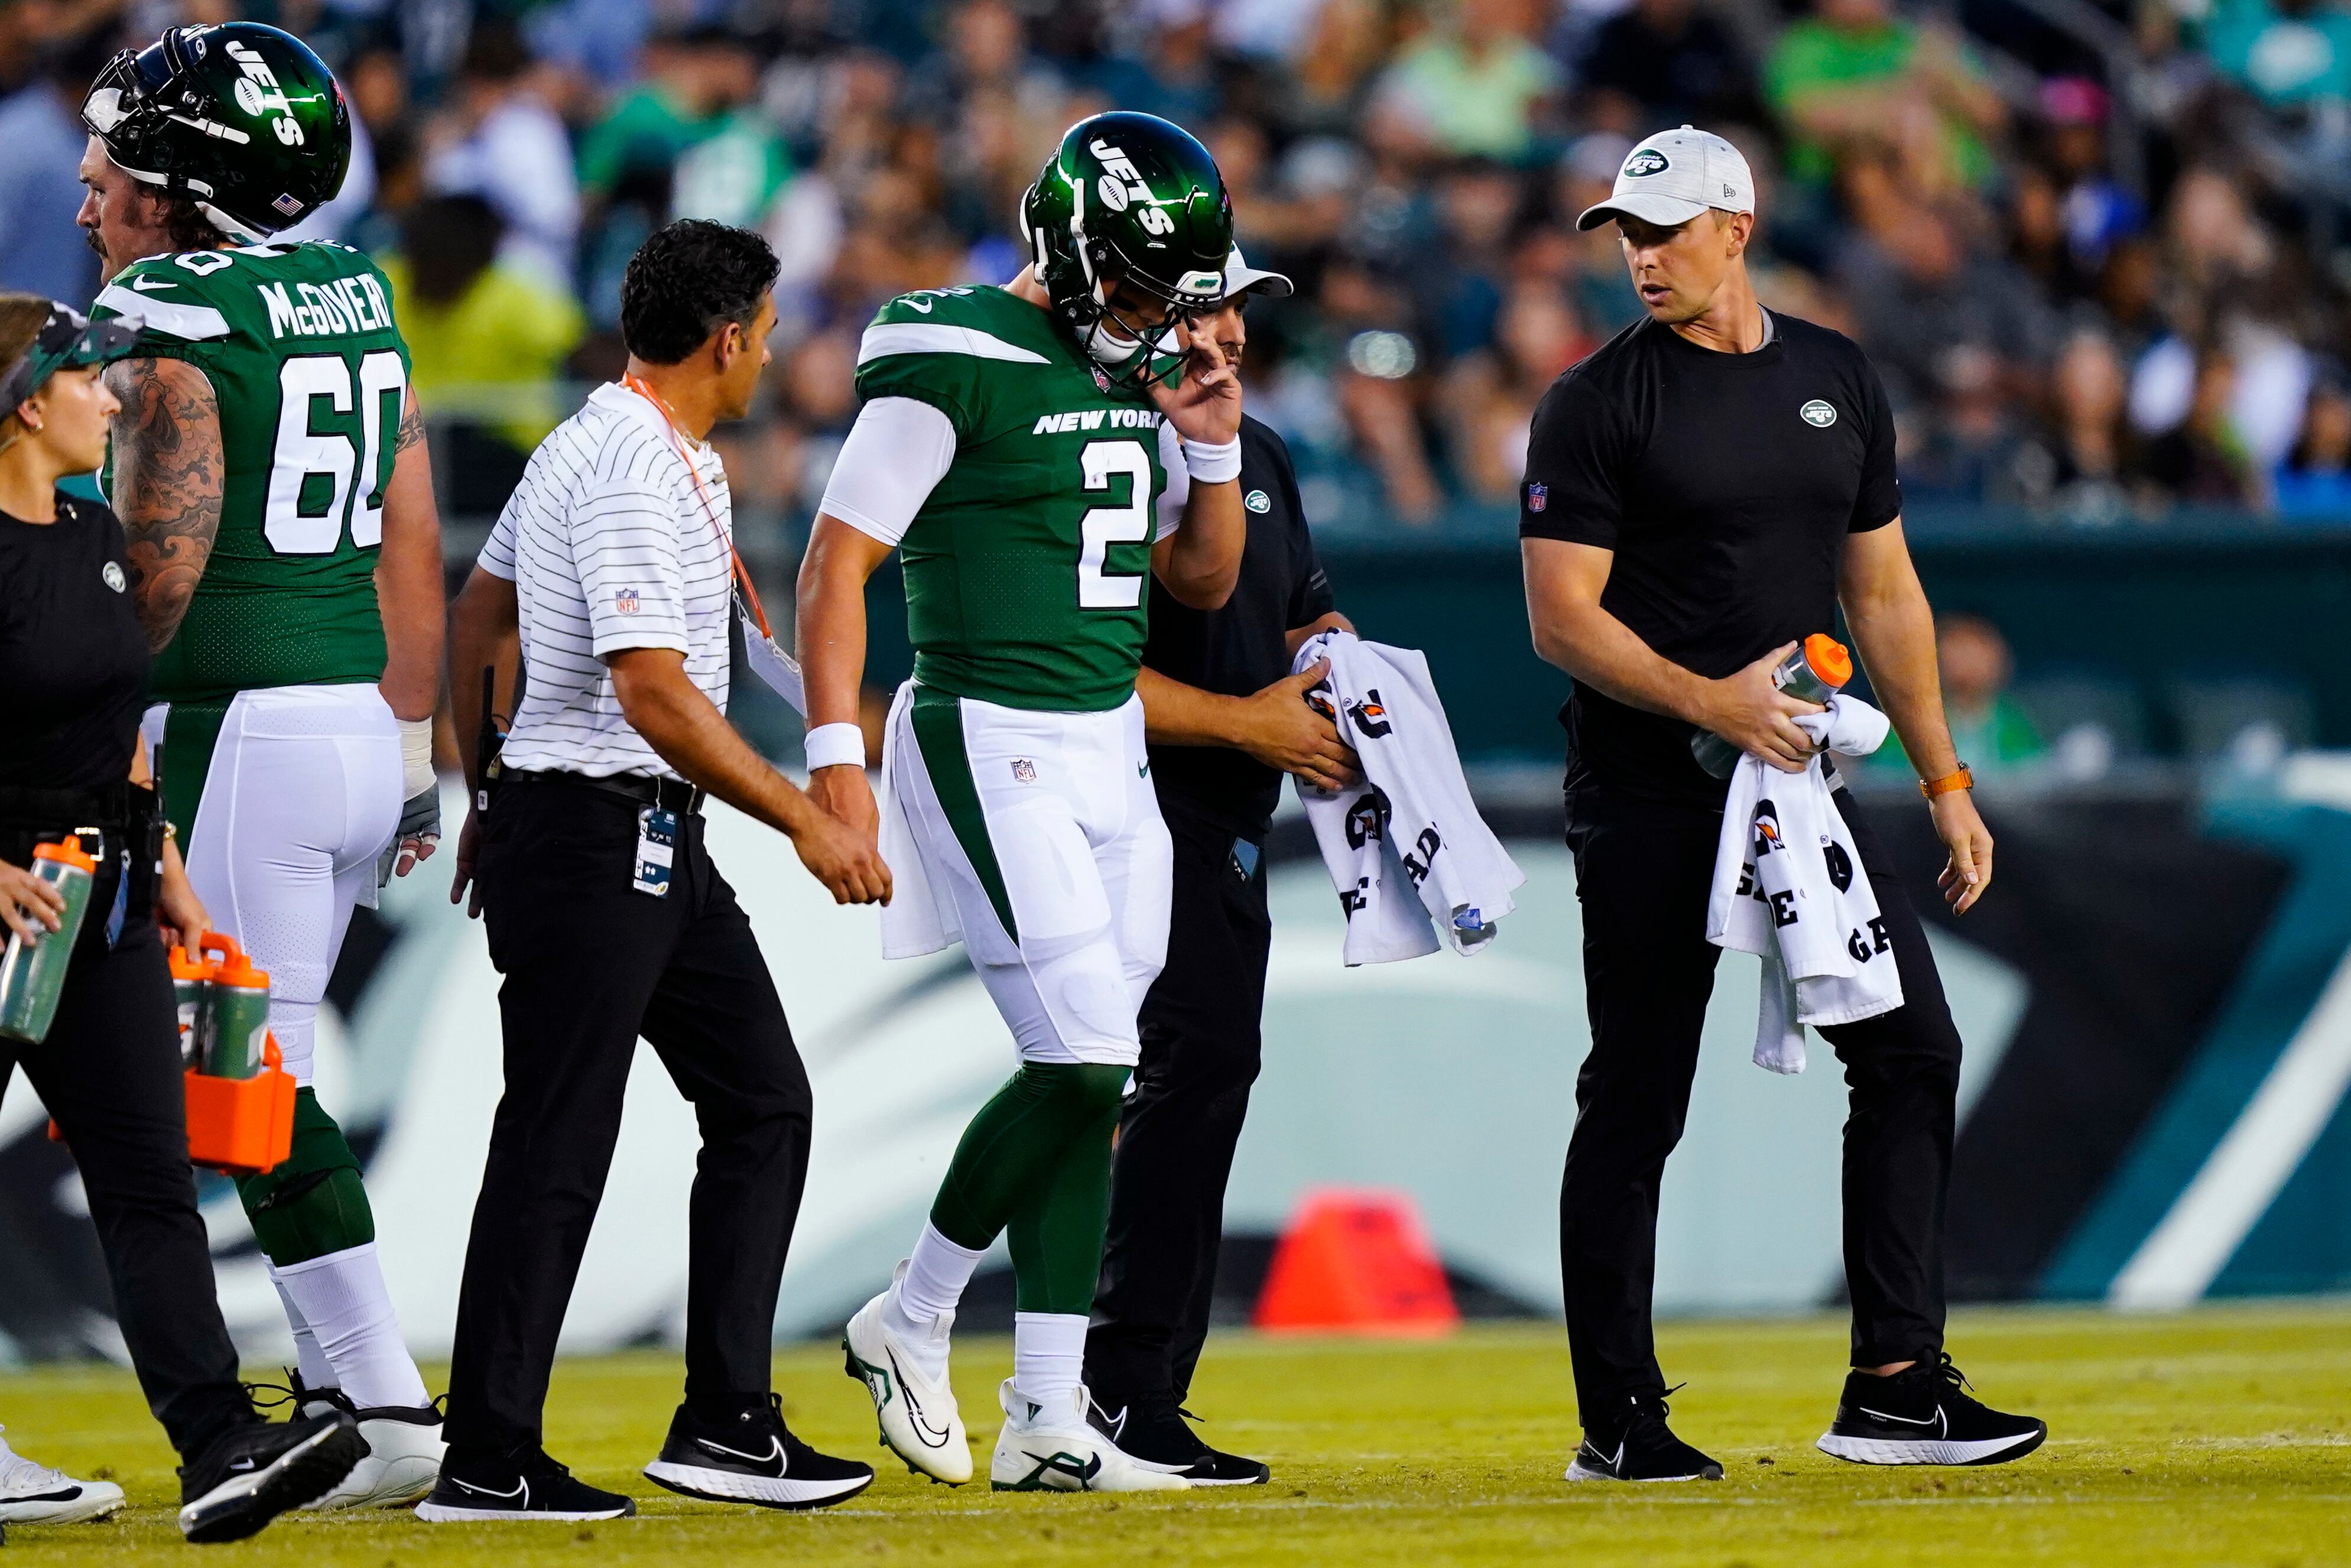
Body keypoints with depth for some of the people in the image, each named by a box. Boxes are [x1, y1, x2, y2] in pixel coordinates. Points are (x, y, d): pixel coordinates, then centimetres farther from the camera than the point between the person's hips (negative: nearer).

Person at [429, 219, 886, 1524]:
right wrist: (804, 821, -19)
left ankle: (728, 1424, 9)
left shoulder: (588, 443, 14)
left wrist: (484, 793, 29)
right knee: (555, 1146, -5)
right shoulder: (637, 470, -19)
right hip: (593, 838, -11)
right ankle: (488, 1462, -1)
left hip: (659, 849, 11)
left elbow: (479, 619, 22)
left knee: (761, 1104, 9)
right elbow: (653, 692, -24)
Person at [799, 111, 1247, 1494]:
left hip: (1113, 752, 8)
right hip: (993, 745, -8)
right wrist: (838, 755, -18)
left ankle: (1048, 1423, 6)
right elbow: (838, 562, -12)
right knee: (1085, 1066, -14)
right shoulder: (955, 370, -12)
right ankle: (913, 1323, 6)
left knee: (1086, 1087, 4)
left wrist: (1212, 449, 4)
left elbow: (1201, 582, 21)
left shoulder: (1131, 374, 13)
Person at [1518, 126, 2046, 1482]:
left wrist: (1944, 778, 12)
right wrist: (1706, 701, -23)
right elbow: (1562, 617, -10)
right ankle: (1619, 1419, 5)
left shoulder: (1840, 381, 11)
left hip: (1803, 777, 5)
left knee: (1913, 1050, -3)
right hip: (1649, 797, -5)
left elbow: (1883, 593, 17)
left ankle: (1894, 1389, 0)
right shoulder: (1597, 403, -5)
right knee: (1637, 1100, -2)